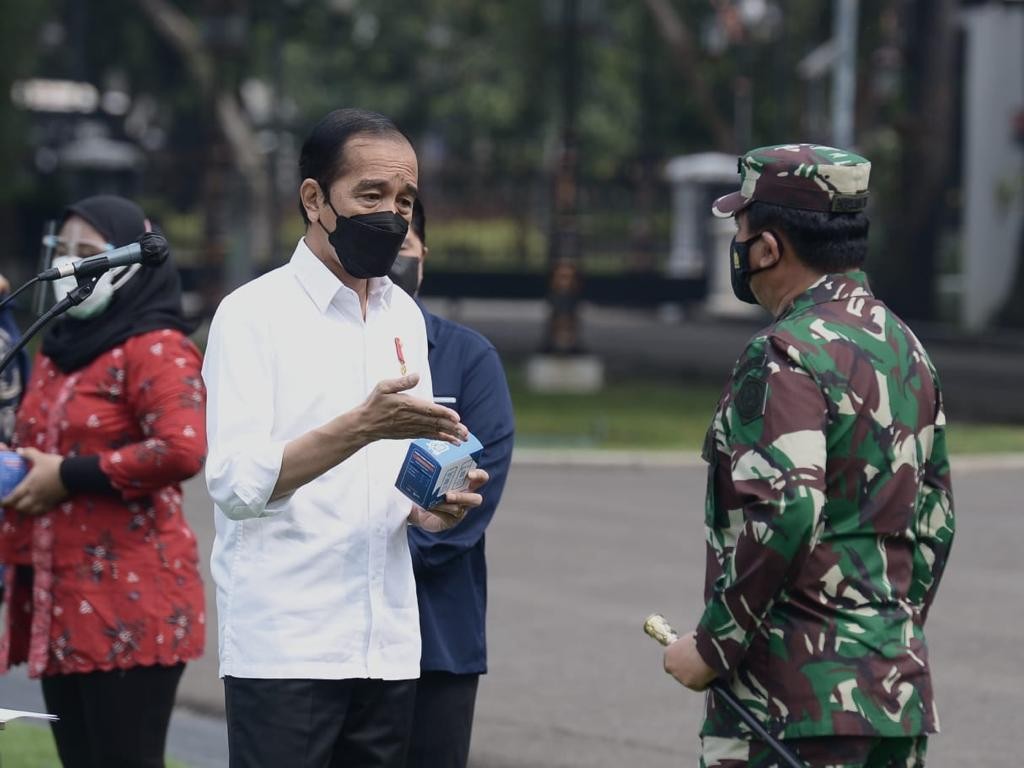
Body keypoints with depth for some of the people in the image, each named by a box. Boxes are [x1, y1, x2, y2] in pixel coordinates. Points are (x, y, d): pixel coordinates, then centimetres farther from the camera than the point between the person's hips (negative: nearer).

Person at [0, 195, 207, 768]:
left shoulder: (156, 349, -8)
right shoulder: (58, 349, 19)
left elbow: (183, 450, -23)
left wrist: (69, 477, -17)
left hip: (129, 604, -9)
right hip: (58, 597, 9)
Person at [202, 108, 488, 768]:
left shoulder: (404, 316, 15)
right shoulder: (255, 314, -6)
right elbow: (236, 484, -16)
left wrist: (428, 506, 0)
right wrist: (361, 427, -27)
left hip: (389, 644, 6)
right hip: (283, 648, -6)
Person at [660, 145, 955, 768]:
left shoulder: (787, 356, -14)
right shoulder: (905, 347, 14)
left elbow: (783, 519, -24)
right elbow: (935, 520, 19)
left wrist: (712, 645, -15)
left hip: (797, 694, -9)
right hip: (900, 688, 9)